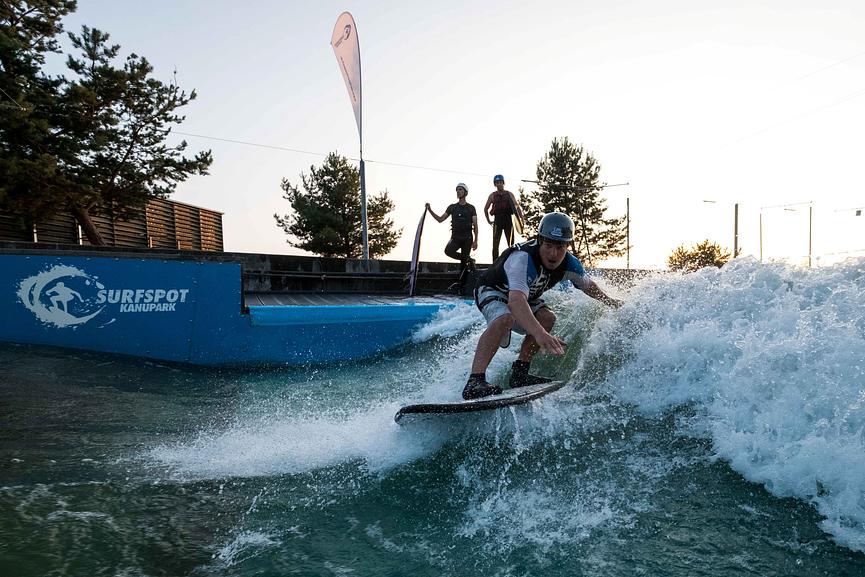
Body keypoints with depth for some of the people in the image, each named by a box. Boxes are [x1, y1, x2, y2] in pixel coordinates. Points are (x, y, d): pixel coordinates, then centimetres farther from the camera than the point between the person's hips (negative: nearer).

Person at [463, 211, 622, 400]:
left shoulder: (569, 264, -16)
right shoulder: (522, 258, -39)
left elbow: (588, 285, 8)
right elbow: (515, 301, -54)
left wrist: (610, 301, 21)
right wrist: (540, 334, -67)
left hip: (526, 296, 7)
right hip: (492, 292, -7)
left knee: (547, 318, -17)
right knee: (505, 319, -36)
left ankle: (519, 373, -8)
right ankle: (475, 381, -42)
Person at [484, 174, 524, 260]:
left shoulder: (509, 194, 4)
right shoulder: (492, 195, 6)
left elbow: (517, 207, -2)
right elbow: (486, 209, 15)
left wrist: (521, 219, -14)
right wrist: (489, 221, 9)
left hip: (508, 220, 0)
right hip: (497, 221, 0)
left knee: (511, 244, 3)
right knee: (495, 244, -2)